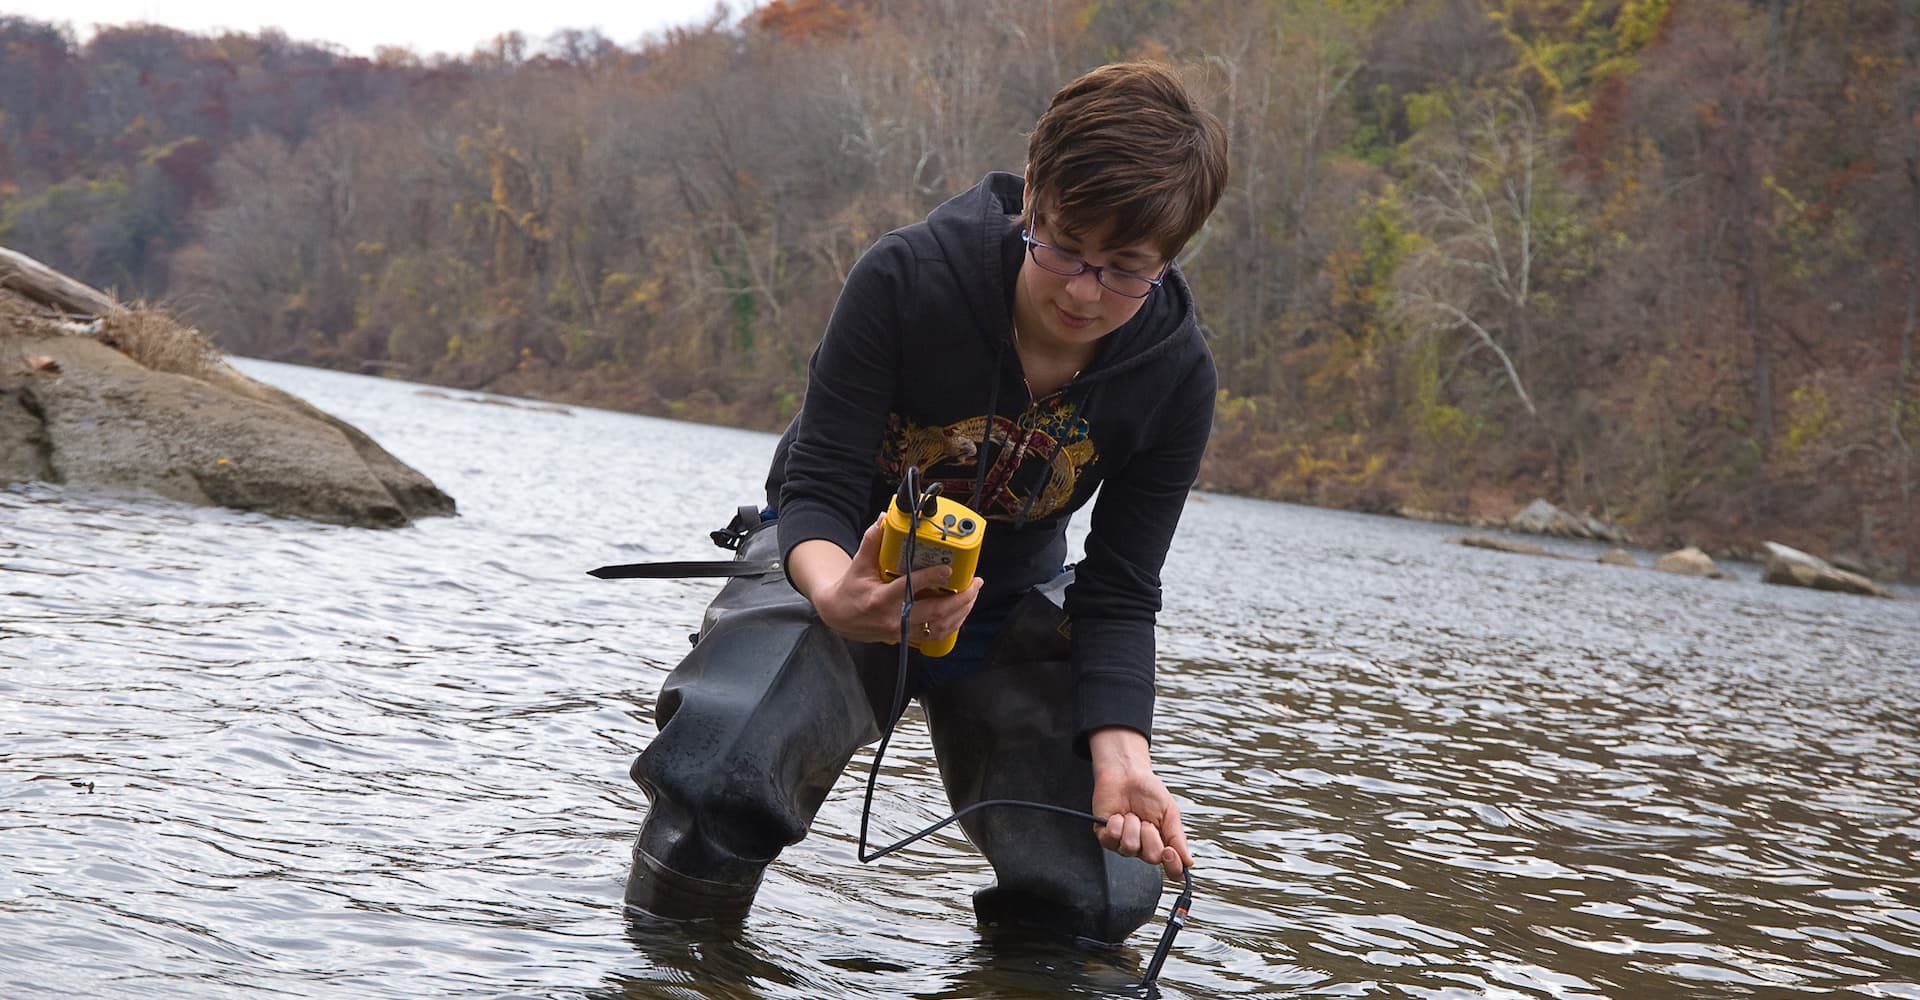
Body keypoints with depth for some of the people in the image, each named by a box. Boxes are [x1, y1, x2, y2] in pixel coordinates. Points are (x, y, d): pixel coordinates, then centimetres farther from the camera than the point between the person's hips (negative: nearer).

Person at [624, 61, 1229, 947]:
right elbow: (817, 490, -24)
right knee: (720, 781, -34)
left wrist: (1120, 750, -31)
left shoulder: (1173, 376, -18)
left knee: (1103, 894, -13)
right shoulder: (907, 278, -27)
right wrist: (836, 594, -49)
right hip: (844, 569, -3)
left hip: (1007, 606, 3)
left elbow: (1118, 593, -13)